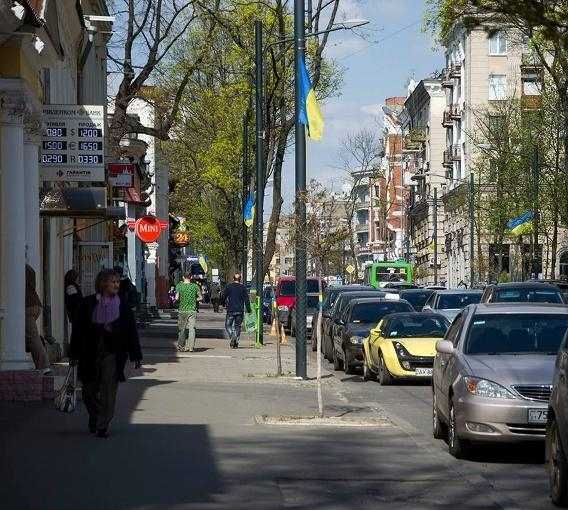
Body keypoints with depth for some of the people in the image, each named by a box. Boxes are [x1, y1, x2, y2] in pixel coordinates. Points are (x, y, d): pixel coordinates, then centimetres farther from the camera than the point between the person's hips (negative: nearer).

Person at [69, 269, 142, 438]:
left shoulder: (123, 306, 3)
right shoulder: (88, 304, 0)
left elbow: (132, 332, 6)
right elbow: (78, 329, 3)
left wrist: (136, 355, 4)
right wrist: (74, 354, 2)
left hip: (113, 354, 0)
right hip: (90, 354, 0)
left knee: (108, 391, -7)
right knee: (90, 390, 10)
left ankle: (103, 426, -1)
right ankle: (94, 419, 34)